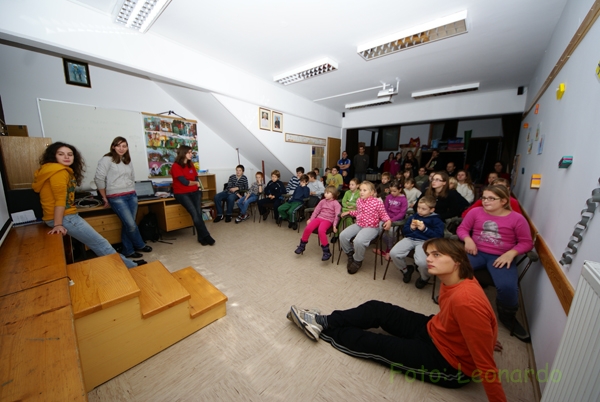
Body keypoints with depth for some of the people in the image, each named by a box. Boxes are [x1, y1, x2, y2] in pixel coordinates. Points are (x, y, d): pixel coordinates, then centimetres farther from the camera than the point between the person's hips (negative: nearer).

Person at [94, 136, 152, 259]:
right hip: (117, 198, -5)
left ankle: (128, 251, 18)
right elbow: (98, 179, -7)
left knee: (127, 224, 9)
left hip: (132, 196, 6)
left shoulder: (128, 161, 14)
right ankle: (140, 245, 15)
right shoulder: (107, 160, -5)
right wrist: (105, 198, -2)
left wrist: (132, 192, 12)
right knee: (131, 224, -7)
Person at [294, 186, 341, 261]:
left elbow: (337, 215, -9)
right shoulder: (322, 201, 15)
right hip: (319, 218, 5)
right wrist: (311, 219, 10)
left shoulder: (336, 203, -1)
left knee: (321, 230, -36)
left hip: (328, 220, -5)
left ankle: (326, 251, -21)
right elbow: (316, 210, 16)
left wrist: (334, 225, -19)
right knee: (308, 228, -20)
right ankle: (302, 245, 4)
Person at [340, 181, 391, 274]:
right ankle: (350, 254, 14)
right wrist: (349, 212, 15)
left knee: (359, 241, -32)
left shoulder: (377, 202, -15)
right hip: (358, 225, 6)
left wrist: (388, 221, -21)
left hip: (371, 227, -6)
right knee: (343, 235, -13)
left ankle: (357, 261, 0)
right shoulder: (358, 201, 4)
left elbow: (383, 215, -3)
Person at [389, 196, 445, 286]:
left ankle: (424, 278, 8)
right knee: (393, 253, -20)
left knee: (422, 262, -33)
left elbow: (438, 236, -5)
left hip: (424, 241, -4)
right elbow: (404, 231, 19)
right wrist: (410, 228, -2)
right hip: (410, 239, 4)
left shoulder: (436, 220, 7)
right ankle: (406, 270, 15)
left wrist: (425, 229, -13)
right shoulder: (414, 216, 19)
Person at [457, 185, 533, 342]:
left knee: (508, 287, -25)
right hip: (477, 252, 1)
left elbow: (527, 242, 3)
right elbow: (462, 228, 7)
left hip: (501, 257, 0)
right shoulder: (475, 212, 3)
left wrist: (510, 253, -14)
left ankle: (508, 317, 11)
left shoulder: (516, 218, 0)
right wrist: (467, 239, -13)